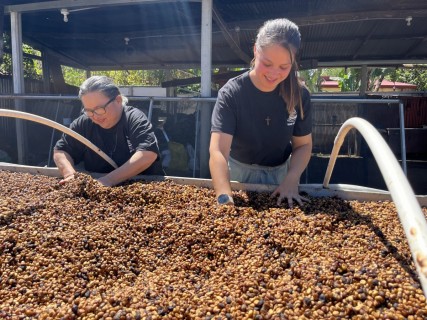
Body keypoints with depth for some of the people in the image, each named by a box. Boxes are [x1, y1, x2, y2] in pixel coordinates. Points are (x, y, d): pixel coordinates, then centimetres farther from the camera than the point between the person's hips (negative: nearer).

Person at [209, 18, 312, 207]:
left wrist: (291, 180, -25)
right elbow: (218, 150, -36)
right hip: (239, 172, -2)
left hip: (280, 173, 2)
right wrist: (225, 198, -51)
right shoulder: (231, 93, -26)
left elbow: (303, 144, -7)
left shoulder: (299, 95, -15)